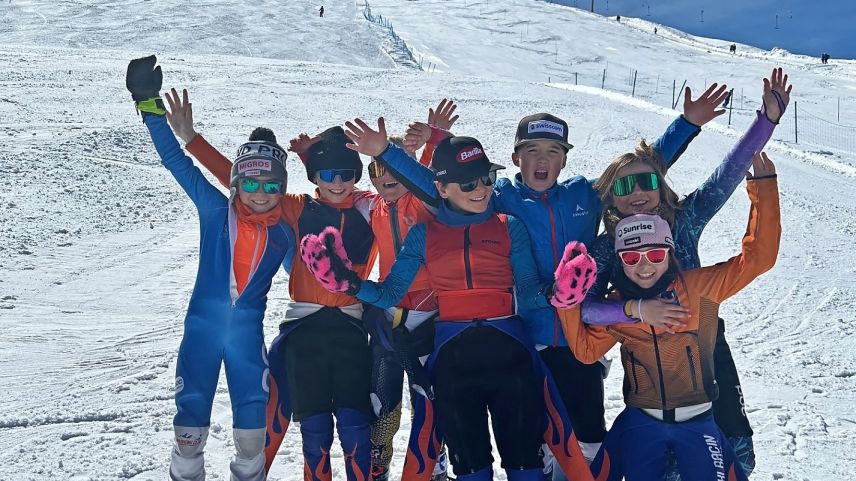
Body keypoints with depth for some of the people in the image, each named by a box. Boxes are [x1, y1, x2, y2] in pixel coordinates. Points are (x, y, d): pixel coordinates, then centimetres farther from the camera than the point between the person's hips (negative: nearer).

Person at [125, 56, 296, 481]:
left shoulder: (283, 234, 1)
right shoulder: (215, 211, -4)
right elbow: (177, 162, -7)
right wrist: (151, 107, -12)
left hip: (247, 332, 1)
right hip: (203, 325, -1)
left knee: (252, 421, 3)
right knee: (191, 414, 1)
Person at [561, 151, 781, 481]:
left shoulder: (699, 287, -6)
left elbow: (756, 258, -9)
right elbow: (586, 349, 1)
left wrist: (763, 190, -13)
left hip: (697, 421, -1)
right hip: (641, 423, 1)